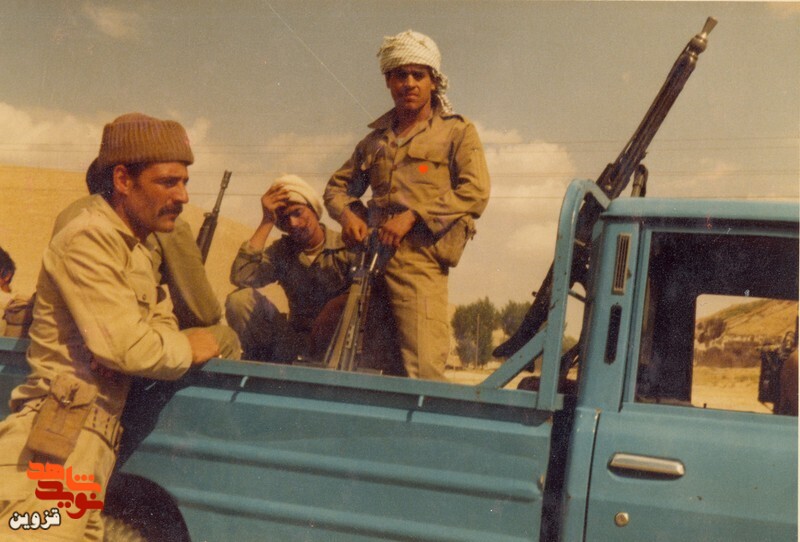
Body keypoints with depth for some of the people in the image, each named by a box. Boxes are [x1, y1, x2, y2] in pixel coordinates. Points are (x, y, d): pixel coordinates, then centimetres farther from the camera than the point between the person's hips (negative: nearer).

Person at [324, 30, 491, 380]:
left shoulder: (457, 132, 10)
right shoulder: (376, 139, 24)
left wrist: (413, 215, -12)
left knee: (423, 370, -13)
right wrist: (347, 213, 2)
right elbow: (338, 185, 26)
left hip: (418, 258, -5)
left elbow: (475, 194, -3)